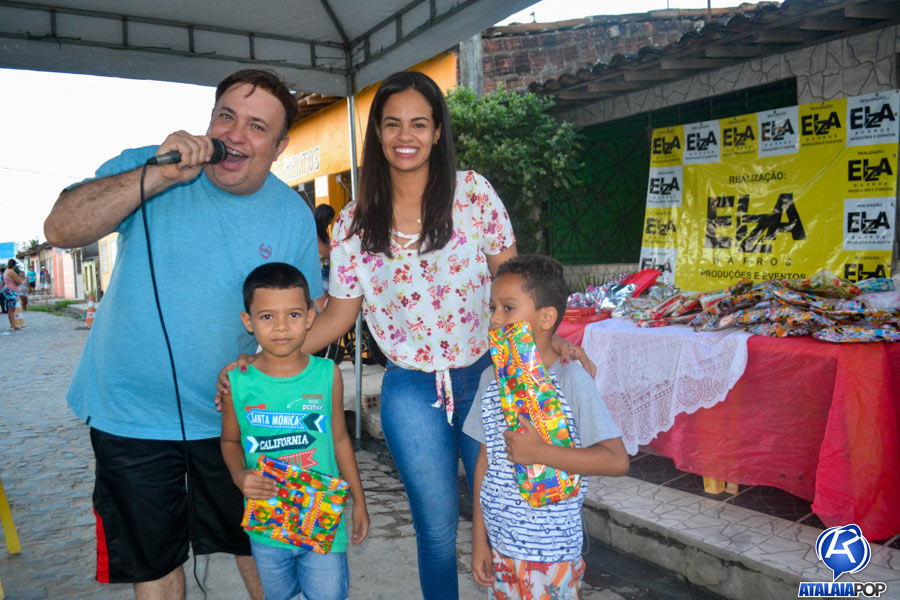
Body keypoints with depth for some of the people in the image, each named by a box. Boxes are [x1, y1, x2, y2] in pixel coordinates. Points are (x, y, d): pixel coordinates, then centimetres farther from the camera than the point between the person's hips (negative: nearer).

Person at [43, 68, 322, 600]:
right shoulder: (147, 168, -9)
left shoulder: (294, 217, -5)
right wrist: (159, 176, -30)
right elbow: (61, 229, -22)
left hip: (231, 416, 1)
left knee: (254, 543, 18)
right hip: (130, 414, 0)